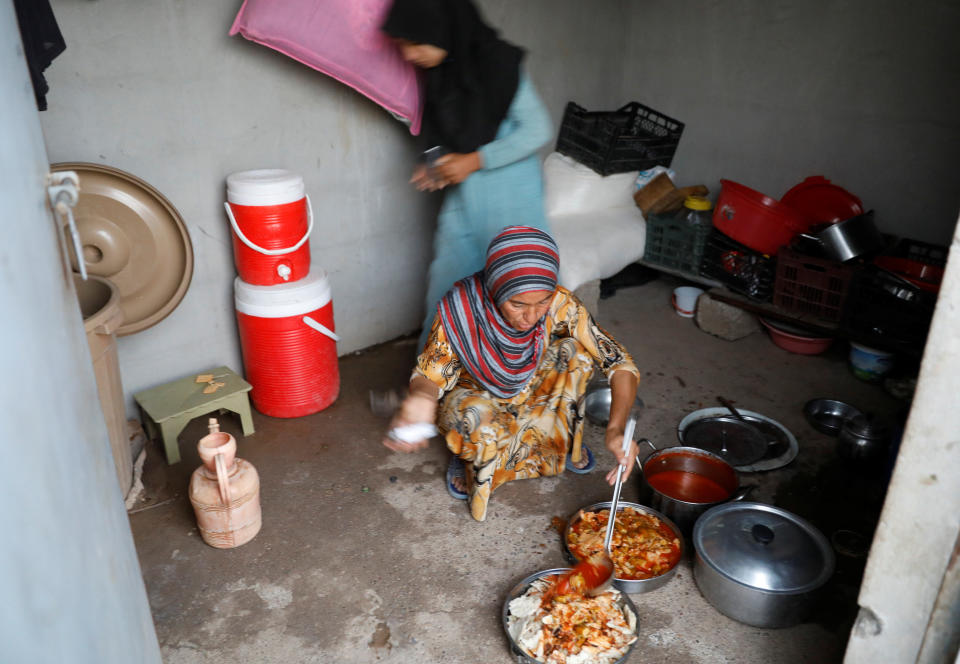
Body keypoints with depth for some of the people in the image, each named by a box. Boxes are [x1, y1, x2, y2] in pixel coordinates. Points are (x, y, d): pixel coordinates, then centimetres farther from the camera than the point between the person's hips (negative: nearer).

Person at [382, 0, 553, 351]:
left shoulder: (498, 63, -14)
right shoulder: (438, 74, 6)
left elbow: (538, 130, -15)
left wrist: (474, 161, -18)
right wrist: (438, 169, 0)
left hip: (509, 194, -6)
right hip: (462, 197, 7)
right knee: (445, 283, 10)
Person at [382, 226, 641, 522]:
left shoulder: (562, 304, -27)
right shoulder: (459, 309, -32)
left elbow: (620, 362, -23)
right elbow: (430, 375, -23)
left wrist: (616, 428, -41)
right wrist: (419, 398, -49)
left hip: (532, 396, 2)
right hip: (475, 396, -2)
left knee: (574, 349, -24)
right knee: (474, 414, -37)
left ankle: (564, 437, -1)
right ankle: (468, 453, 0)